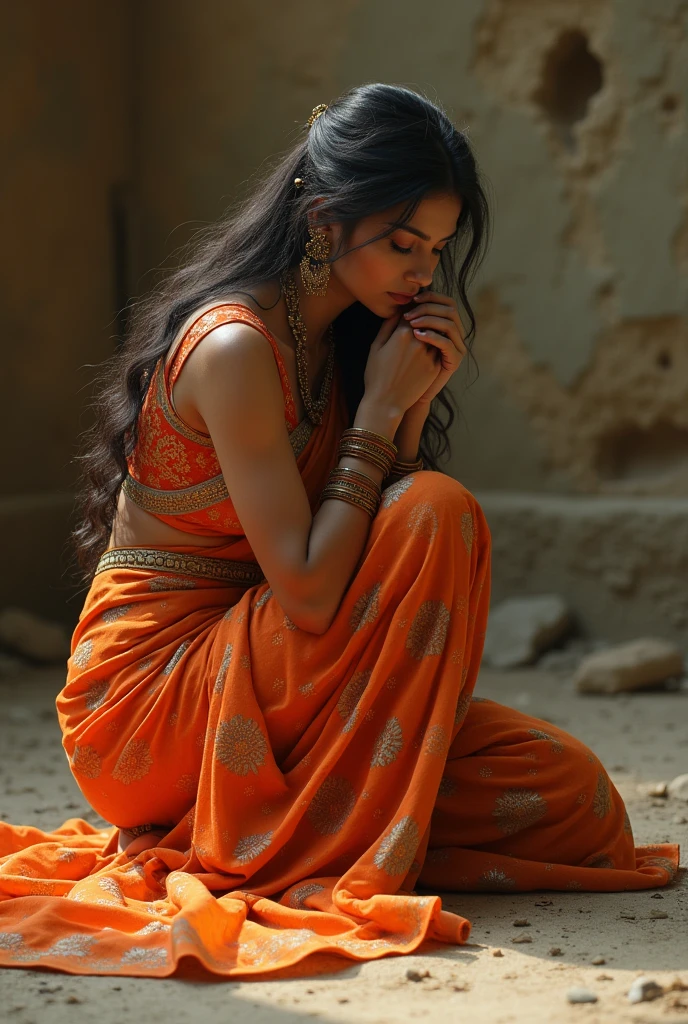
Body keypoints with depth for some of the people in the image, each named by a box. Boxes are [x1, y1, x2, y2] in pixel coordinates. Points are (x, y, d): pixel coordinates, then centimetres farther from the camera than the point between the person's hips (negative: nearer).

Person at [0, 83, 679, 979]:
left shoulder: (338, 340, 7)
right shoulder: (234, 345, -19)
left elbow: (372, 565, 5)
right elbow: (311, 595, -25)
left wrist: (417, 405, -7)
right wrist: (379, 410, -17)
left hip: (254, 685, 8)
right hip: (149, 699, -8)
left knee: (573, 796, -6)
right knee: (436, 512, -25)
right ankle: (346, 857, -18)